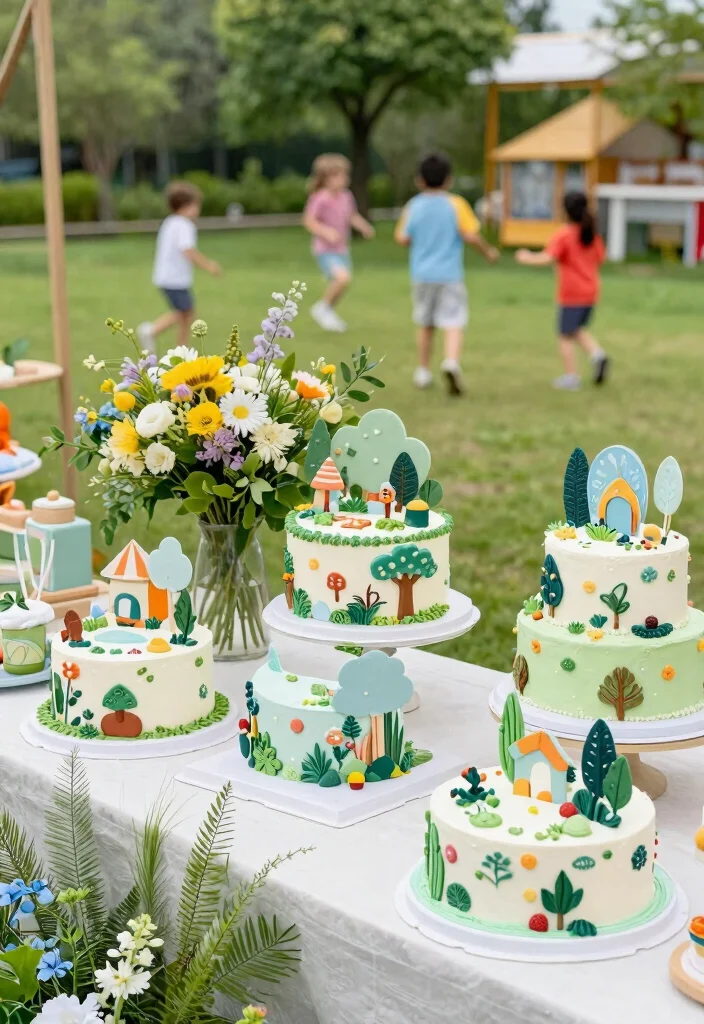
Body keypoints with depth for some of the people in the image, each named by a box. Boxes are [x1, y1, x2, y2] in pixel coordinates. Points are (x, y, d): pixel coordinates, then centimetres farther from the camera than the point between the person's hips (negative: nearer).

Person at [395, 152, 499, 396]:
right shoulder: (456, 204, -7)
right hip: (450, 274, -3)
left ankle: (423, 372, 26)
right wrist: (488, 251, 5)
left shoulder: (413, 206, 0)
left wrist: (402, 222, 19)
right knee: (454, 323, -6)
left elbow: (402, 239, 0)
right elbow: (470, 236, -11)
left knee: (425, 325, 18)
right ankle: (451, 361, -31)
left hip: (422, 275, 3)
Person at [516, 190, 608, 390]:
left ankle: (571, 377, 4)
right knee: (578, 330, 22)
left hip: (571, 295, -6)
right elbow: (600, 258, 15)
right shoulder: (592, 234, 6)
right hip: (590, 292, 6)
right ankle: (597, 353, -2)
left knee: (566, 336, 4)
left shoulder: (564, 235, -13)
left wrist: (528, 258, -8)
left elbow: (548, 258, -23)